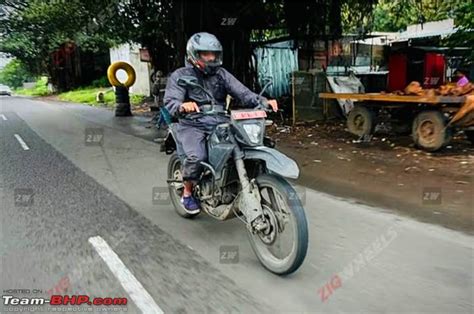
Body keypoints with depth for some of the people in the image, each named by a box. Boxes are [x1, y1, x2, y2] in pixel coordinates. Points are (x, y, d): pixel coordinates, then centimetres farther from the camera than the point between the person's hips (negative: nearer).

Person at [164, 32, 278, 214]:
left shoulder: (221, 74, 12)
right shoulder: (180, 75, 1)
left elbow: (242, 92, 2)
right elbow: (170, 103, -13)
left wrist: (263, 101, -17)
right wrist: (183, 106, -38)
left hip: (220, 124, 4)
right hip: (192, 125, -4)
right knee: (197, 156, -31)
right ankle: (187, 193, -2)